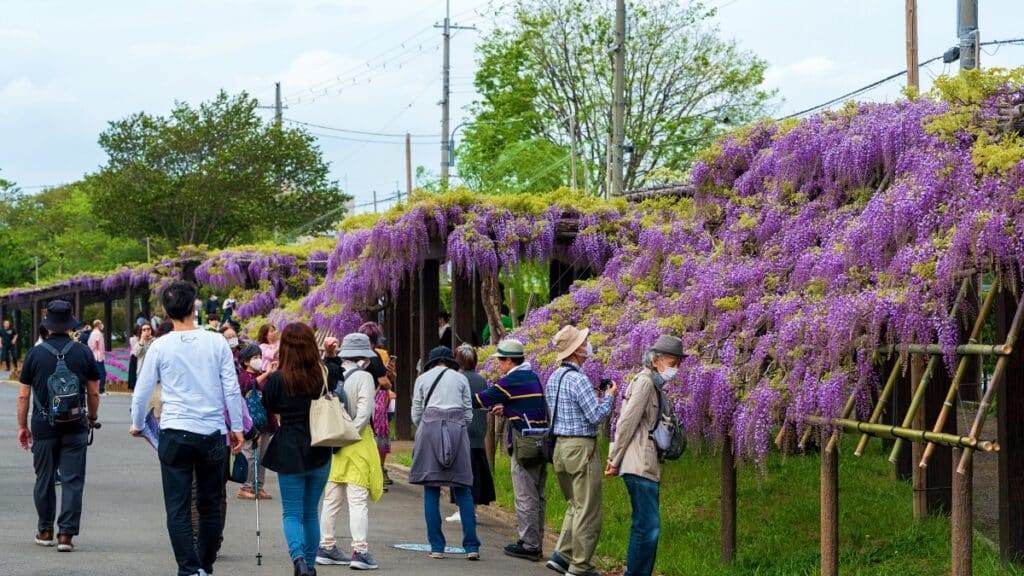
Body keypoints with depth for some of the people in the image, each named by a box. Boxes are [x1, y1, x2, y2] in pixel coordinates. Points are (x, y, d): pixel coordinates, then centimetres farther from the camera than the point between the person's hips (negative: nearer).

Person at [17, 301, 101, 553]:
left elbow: (23, 396, 0)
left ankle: (45, 531, 22)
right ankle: (66, 534, -4)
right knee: (73, 481, 2)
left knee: (44, 480, 13)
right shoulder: (83, 352, -2)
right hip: (76, 428, 0)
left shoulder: (35, 353, -3)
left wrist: (22, 426, 10)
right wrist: (92, 418, 19)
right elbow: (94, 393, 3)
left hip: (43, 428, 0)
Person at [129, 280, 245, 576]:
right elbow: (232, 390, 1)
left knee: (178, 507, 0)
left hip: (175, 433, -2)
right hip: (213, 433, 2)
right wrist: (237, 427, 12)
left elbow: (141, 391, 4)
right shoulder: (217, 342, 0)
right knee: (211, 505, 12)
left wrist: (137, 425, 20)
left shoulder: (160, 346, -3)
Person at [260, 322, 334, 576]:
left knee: (292, 512, 3)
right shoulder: (324, 375, -4)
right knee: (311, 512, 17)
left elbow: (267, 410, 1)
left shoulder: (277, 380, -11)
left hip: (289, 452, -3)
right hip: (320, 452, 3)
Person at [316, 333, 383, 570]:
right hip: (357, 442, -6)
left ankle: (326, 547, 20)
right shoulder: (363, 377, -10)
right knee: (358, 500, -5)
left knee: (331, 499, 14)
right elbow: (364, 411, -18)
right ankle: (360, 551, -9)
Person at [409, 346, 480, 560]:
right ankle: (471, 546, -3)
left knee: (431, 491, 3)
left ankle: (436, 546, -2)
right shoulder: (461, 379, 12)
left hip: (429, 429, -1)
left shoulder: (422, 379, 10)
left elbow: (416, 414, 9)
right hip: (457, 429, 1)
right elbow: (468, 413, 10)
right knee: (463, 490, 3)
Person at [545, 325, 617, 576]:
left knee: (575, 505, 19)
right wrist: (609, 397, -2)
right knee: (588, 510, -1)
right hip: (581, 447, -9)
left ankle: (562, 554, 9)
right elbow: (596, 416, -20)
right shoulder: (578, 379, -18)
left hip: (560, 446, 9)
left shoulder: (554, 378, 11)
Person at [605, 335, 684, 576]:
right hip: (640, 466, -10)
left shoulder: (654, 384, 19)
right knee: (649, 527, -12)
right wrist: (615, 461, -11)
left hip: (647, 466, 10)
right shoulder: (645, 382, -11)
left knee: (643, 526, 13)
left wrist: (615, 459, 17)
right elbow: (627, 423, -14)